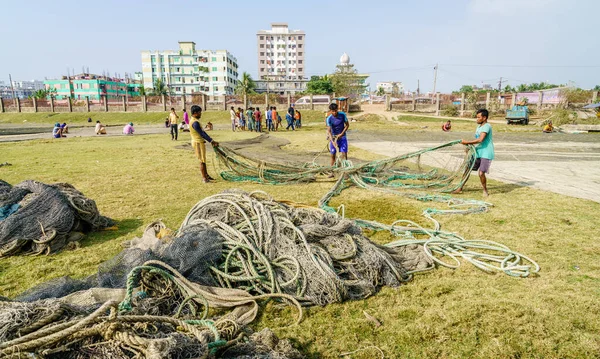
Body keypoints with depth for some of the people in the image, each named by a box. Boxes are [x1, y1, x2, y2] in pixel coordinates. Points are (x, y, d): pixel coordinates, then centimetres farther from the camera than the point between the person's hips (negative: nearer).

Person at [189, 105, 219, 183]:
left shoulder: (195, 121, 12)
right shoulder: (195, 122, -20)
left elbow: (202, 132, 15)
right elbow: (202, 134, -24)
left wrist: (211, 141, 12)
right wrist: (211, 141, -22)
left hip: (199, 142, 10)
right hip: (198, 143, -10)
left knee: (203, 160, 16)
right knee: (202, 160, -3)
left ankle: (206, 175, 26)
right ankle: (204, 178, 4)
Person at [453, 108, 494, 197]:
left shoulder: (487, 126, -15)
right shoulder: (479, 127, 13)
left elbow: (480, 140, -27)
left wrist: (467, 142, -20)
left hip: (486, 154, -9)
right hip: (478, 153, 9)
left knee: (481, 173, -16)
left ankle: (485, 191, 7)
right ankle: (460, 188, 18)